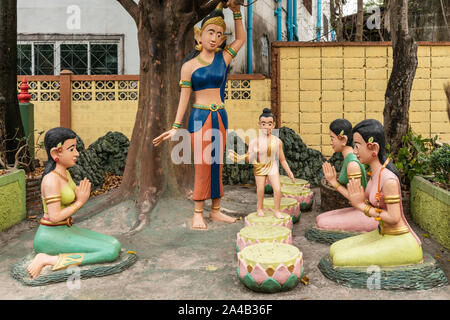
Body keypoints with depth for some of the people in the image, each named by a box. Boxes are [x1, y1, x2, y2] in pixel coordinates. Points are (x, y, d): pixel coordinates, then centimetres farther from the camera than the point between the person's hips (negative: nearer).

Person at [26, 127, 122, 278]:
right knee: (111, 252, -19)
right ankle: (47, 260, -16)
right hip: (52, 236, -9)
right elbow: (55, 216, -22)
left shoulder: (65, 173, 9)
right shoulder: (52, 179, -19)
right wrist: (80, 202, -12)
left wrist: (81, 196, -5)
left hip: (66, 229, 9)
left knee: (115, 244, 3)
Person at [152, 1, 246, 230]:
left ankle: (215, 210, 18)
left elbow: (241, 39, 14)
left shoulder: (223, 58, 6)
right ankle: (198, 213, 6)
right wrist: (175, 127, -4)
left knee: (217, 164, 8)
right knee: (202, 165, -4)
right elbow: (184, 97, -1)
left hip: (220, 116, 3)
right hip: (199, 116, -3)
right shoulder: (189, 65, -2)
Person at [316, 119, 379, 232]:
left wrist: (334, 183, -16)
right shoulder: (349, 158, 8)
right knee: (319, 219, 7)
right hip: (360, 210, 9)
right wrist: (335, 179, 1)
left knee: (322, 224, -16)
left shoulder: (353, 164, -22)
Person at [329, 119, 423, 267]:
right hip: (383, 235, 9)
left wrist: (362, 206, -17)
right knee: (335, 249, 5)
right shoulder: (375, 173, 2)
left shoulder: (388, 179, -25)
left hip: (401, 243, -9)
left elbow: (393, 218, -23)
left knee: (341, 260, -16)